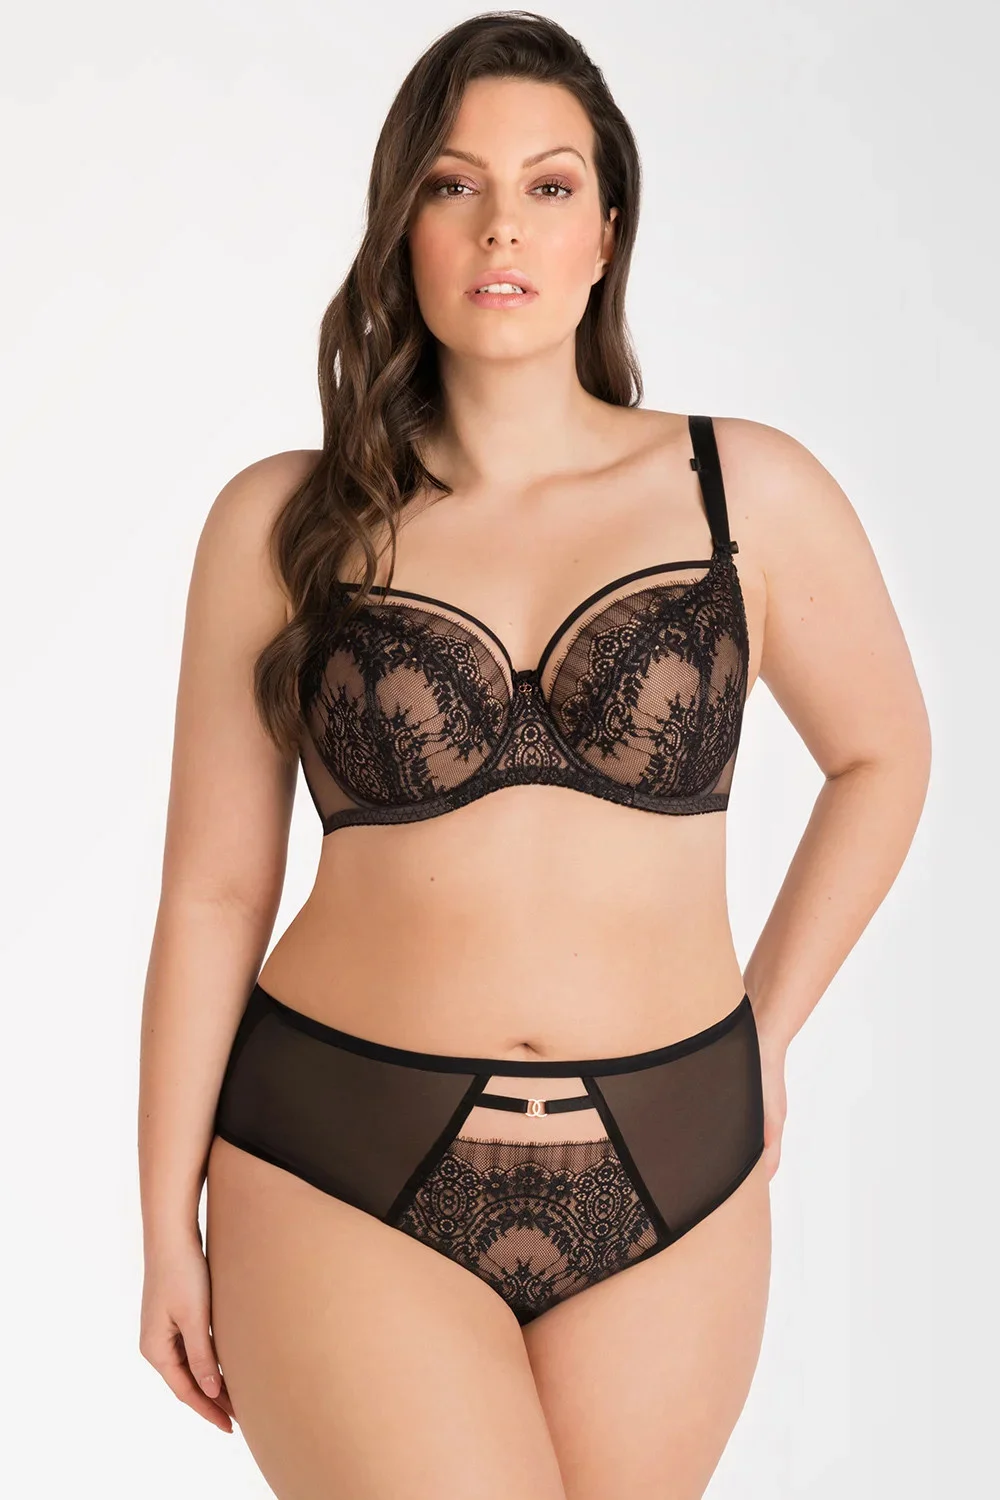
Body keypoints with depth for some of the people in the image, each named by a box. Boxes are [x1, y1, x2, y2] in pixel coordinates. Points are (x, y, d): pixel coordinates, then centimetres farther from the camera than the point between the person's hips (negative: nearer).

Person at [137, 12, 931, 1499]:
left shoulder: (750, 494, -2)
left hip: (662, 1179, 2)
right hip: (346, 1172, -1)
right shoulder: (282, 523, -2)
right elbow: (213, 885, 1)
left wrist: (767, 1034, 9)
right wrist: (169, 1227, 3)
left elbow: (883, 756, 13)